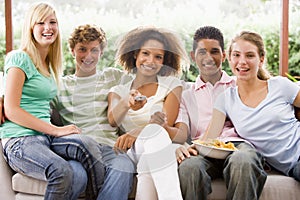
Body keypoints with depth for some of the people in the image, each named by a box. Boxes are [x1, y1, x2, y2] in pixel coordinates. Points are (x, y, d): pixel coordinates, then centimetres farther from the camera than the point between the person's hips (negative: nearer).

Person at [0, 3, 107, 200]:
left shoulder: (49, 65, 22)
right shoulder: (20, 58, -2)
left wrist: (57, 130, 9)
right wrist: (56, 130, -13)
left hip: (45, 136, 7)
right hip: (20, 140, -6)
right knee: (63, 171, -36)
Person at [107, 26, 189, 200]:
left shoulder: (172, 84, 11)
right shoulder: (119, 91, 16)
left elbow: (166, 123, -5)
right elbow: (113, 120, -6)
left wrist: (134, 133, -23)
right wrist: (126, 103, -30)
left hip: (161, 149, -1)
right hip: (132, 152, 1)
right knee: (155, 131, -32)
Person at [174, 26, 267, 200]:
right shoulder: (186, 95, 25)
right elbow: (180, 132, 8)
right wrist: (180, 146, -16)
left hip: (237, 143, 0)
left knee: (243, 161, -39)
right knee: (188, 167, -38)